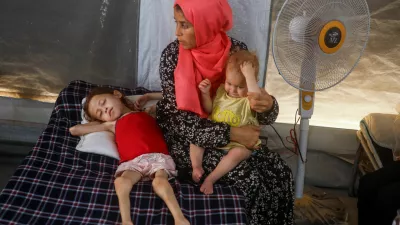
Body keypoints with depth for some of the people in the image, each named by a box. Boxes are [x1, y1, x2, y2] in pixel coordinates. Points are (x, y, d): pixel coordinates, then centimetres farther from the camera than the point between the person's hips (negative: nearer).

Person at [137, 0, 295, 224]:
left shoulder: (238, 50, -9)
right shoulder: (173, 55, -15)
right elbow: (178, 118, -17)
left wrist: (268, 105, -29)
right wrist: (229, 133, -26)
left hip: (233, 133, 3)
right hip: (187, 139, -3)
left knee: (280, 172, -16)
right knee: (253, 179, -23)